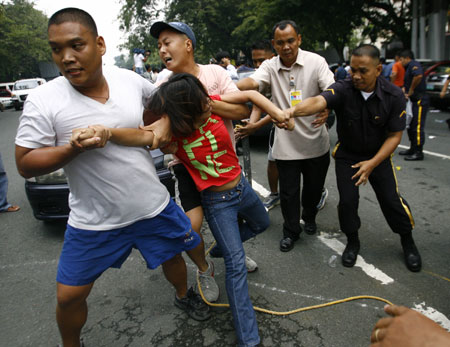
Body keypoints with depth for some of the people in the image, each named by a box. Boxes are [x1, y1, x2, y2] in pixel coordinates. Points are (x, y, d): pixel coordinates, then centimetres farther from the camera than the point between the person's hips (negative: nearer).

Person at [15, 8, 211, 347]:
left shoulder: (131, 80, -6)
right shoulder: (43, 99, -14)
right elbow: (25, 164, -12)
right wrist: (75, 147, -25)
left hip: (153, 206, 3)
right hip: (94, 221, -2)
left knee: (172, 254, 22)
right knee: (69, 296, 7)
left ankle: (184, 296, 56)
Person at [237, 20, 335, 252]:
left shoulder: (315, 61, -4)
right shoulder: (270, 67, -2)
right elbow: (252, 82, -20)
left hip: (315, 142, 1)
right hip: (286, 144, 0)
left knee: (314, 187, 18)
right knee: (288, 192, 8)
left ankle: (309, 217, 48)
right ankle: (291, 231, 31)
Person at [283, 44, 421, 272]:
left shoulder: (394, 96, -17)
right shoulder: (343, 90, -22)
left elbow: (394, 136, -12)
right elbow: (318, 101, -43)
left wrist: (372, 163, -21)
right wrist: (293, 111, -64)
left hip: (378, 155, 1)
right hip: (347, 155, 0)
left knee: (391, 200, 0)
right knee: (347, 200, -5)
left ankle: (408, 241, 29)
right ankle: (352, 242, 23)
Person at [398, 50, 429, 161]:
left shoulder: (414, 64, -10)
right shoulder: (408, 68, 21)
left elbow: (419, 76, -31)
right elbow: (406, 85, 17)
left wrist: (411, 91, -21)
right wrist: (404, 92, -5)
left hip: (420, 101, -11)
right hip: (413, 101, 11)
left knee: (418, 127, -8)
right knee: (411, 126, 16)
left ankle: (419, 152, -4)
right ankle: (413, 149, 27)